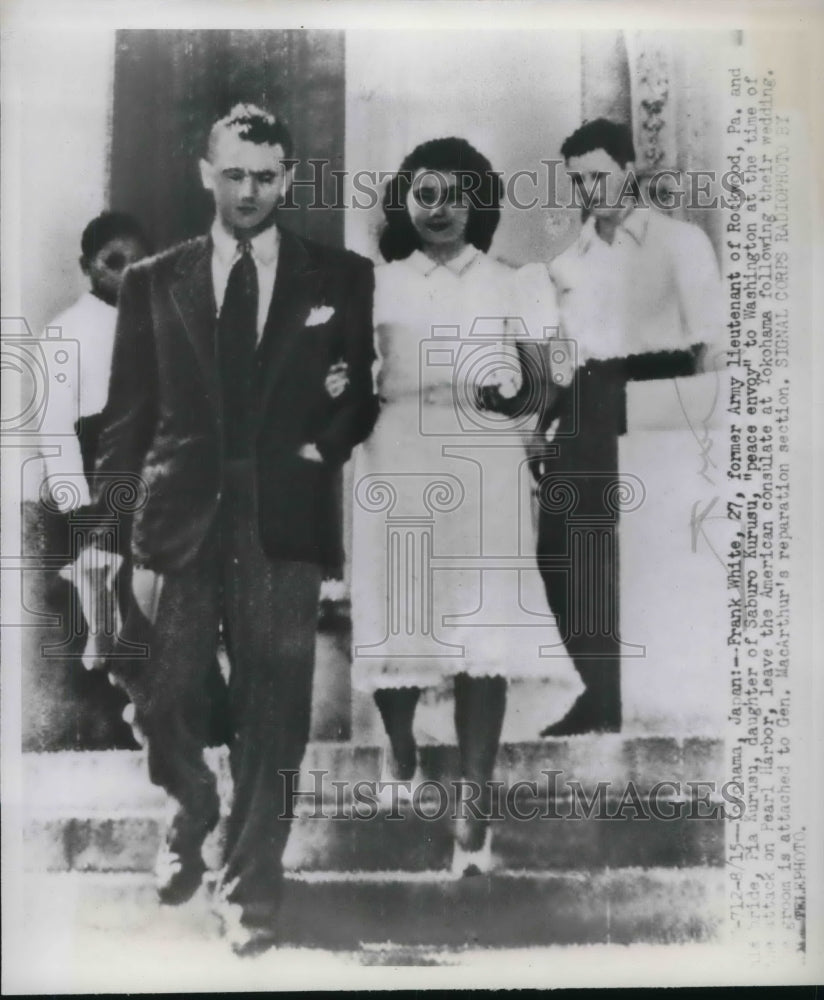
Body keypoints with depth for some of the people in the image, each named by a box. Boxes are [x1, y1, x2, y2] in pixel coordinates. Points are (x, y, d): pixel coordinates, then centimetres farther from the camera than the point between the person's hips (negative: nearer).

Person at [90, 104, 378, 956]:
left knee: (271, 710, 2)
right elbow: (127, 414, 7)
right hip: (178, 519, 2)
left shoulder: (341, 279, 7)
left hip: (283, 522, -1)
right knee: (158, 694, 7)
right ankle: (192, 814, 40)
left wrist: (327, 445, -2)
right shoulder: (153, 281, 9)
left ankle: (251, 885, 21)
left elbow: (371, 385, 14)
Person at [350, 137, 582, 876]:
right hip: (397, 466, 1)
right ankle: (400, 749, 33)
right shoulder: (378, 285, 12)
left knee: (481, 628, -9)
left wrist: (508, 387, -15)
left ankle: (476, 802, -1)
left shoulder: (507, 285, 11)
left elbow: (537, 379, 6)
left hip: (482, 468, -1)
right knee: (396, 617, 4)